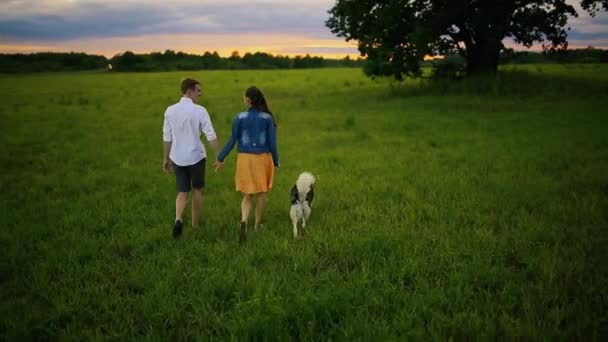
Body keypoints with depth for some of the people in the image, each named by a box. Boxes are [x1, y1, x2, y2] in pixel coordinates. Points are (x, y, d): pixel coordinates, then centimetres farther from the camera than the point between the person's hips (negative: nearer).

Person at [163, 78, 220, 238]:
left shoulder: (170, 110, -1)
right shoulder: (199, 110, -12)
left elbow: (167, 137, 5)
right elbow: (211, 136, -12)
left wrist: (166, 158, 15)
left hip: (177, 158, 3)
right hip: (196, 156, -3)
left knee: (182, 192, 10)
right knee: (197, 190, 17)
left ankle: (178, 219, -15)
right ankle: (195, 224, 26)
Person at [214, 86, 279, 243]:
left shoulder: (239, 118, -8)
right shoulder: (268, 118, -6)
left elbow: (232, 140, -6)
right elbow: (272, 142, -4)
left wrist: (220, 158, 4)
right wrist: (276, 161, 7)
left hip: (245, 158, 0)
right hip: (263, 158, 0)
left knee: (247, 195, 8)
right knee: (261, 193, 16)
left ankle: (244, 221, -17)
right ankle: (258, 225, 26)